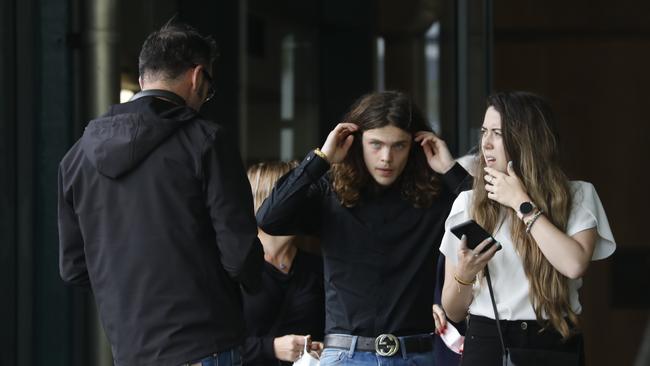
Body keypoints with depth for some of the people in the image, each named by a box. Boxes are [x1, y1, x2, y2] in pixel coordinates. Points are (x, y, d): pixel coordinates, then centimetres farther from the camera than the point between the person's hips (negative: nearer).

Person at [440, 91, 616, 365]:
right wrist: (464, 275, -17)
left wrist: (522, 204, -13)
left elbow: (575, 264, -20)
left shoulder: (577, 196, -1)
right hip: (487, 343, 1)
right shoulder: (468, 203, 2)